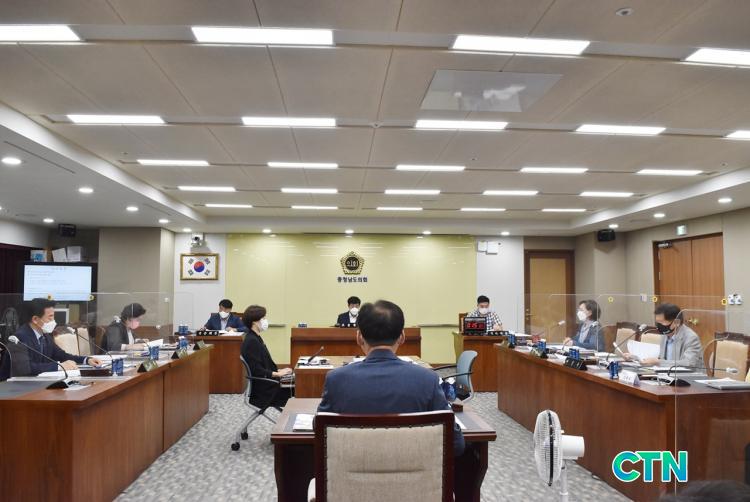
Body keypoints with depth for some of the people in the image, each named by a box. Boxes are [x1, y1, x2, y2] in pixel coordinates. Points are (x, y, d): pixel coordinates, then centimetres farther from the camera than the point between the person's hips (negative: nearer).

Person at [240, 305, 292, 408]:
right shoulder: (251, 341, -17)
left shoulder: (256, 338, 12)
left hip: (266, 382, 9)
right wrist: (278, 374, -18)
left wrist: (279, 370, 3)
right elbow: (256, 370, -21)